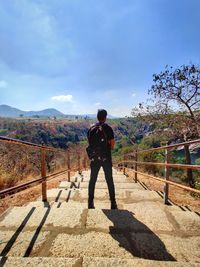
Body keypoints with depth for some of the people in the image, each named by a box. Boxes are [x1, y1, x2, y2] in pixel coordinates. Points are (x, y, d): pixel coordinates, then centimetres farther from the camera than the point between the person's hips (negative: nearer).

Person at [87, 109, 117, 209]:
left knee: (92, 180, 11)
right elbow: (112, 144, -8)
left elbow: (89, 143, 9)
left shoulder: (91, 128, 4)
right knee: (109, 180, 7)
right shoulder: (107, 128, -7)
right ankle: (113, 203, 12)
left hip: (94, 158, 3)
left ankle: (90, 203, 14)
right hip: (106, 158, -2)